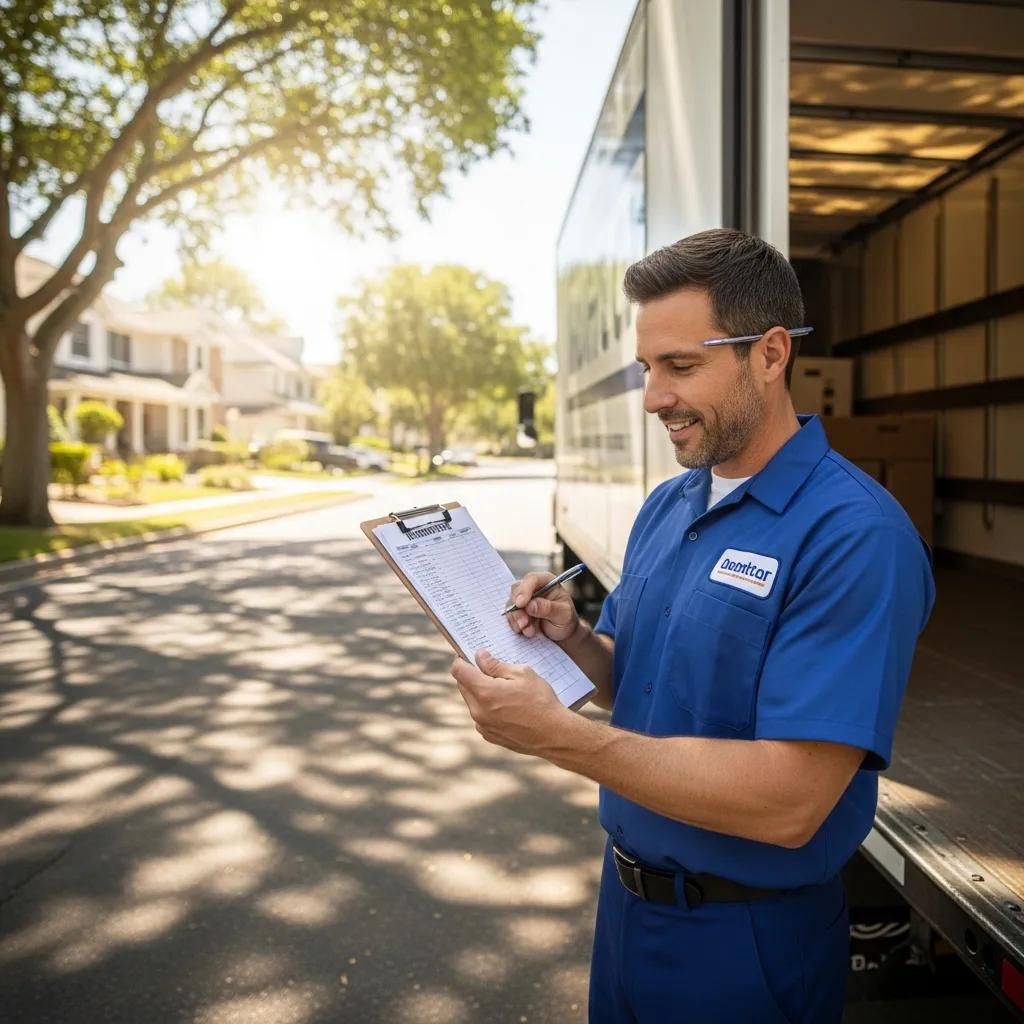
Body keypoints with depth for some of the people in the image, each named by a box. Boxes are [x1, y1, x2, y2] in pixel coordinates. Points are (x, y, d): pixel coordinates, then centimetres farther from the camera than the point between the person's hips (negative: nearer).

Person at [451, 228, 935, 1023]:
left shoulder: (856, 536, -24)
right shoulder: (666, 506, 1)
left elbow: (789, 803, -29)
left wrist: (560, 735, -31)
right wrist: (573, 639, -11)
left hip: (744, 942, -6)